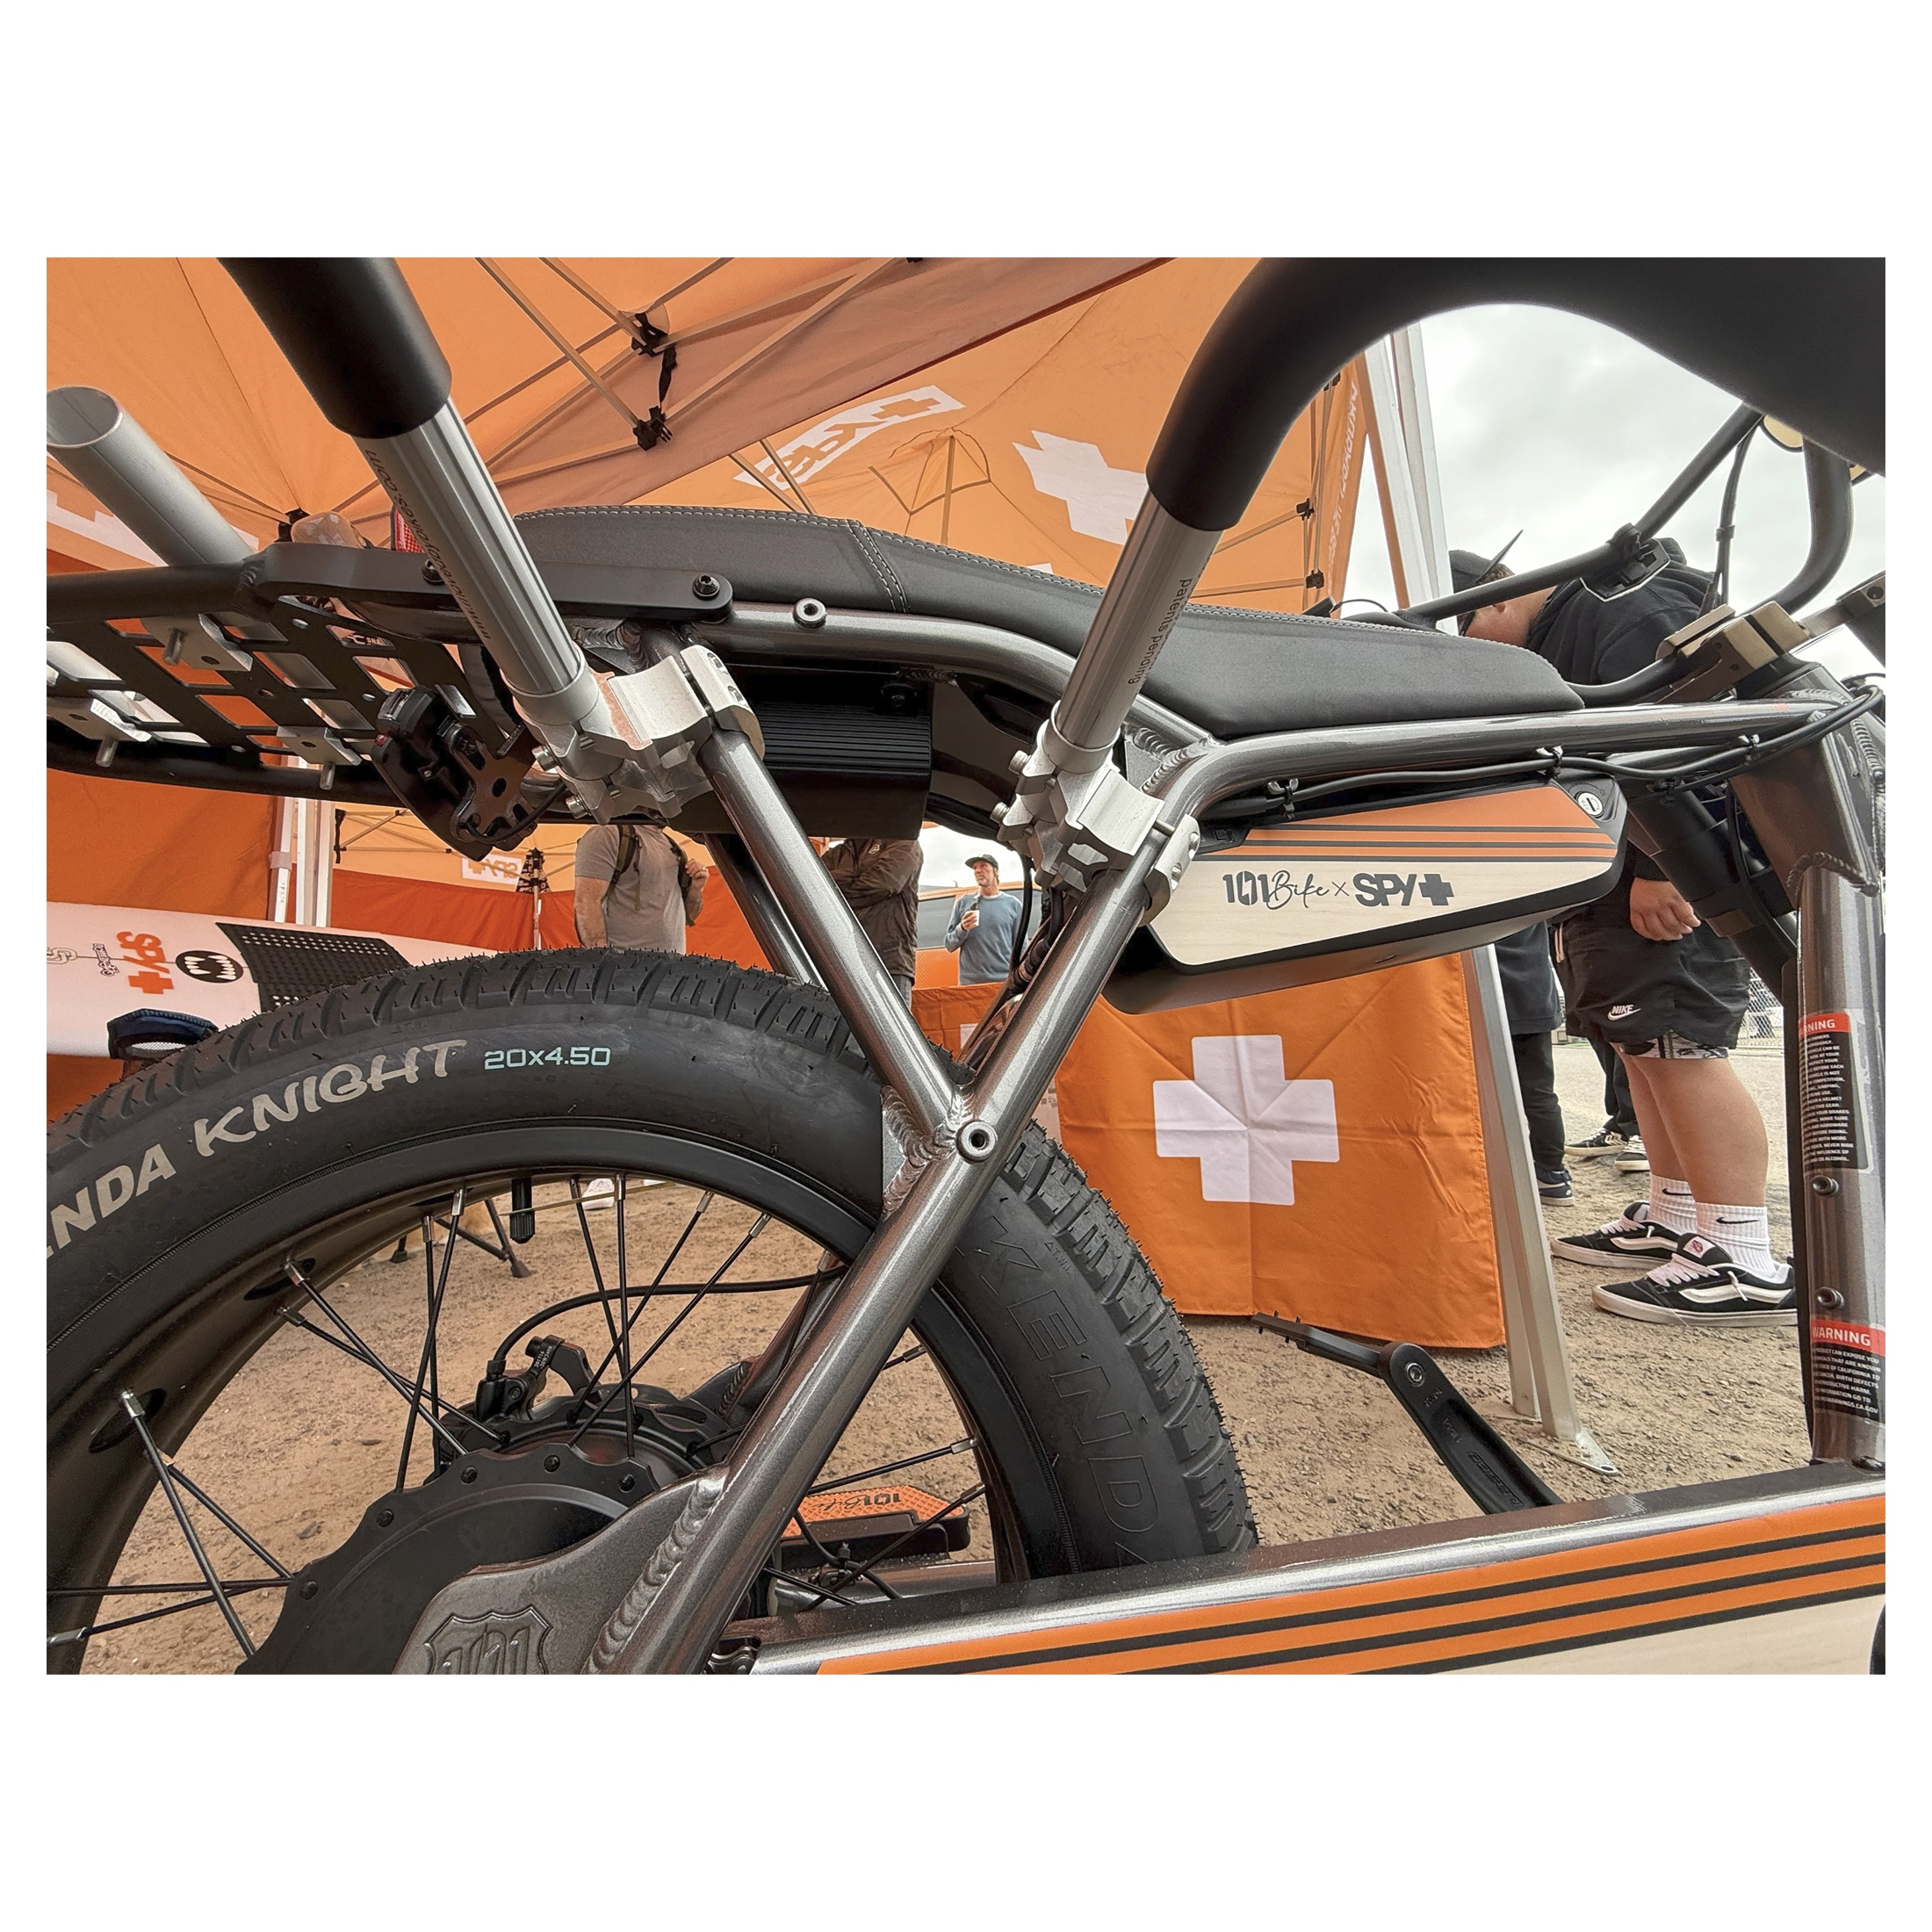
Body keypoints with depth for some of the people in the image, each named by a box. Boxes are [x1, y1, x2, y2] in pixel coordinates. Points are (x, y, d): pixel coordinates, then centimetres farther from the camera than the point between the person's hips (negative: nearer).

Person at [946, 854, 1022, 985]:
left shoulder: (1013, 904, 8)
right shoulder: (963, 902, 10)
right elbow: (949, 945, 11)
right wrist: (962, 929, -8)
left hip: (1005, 981, -1)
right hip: (970, 982, 1)